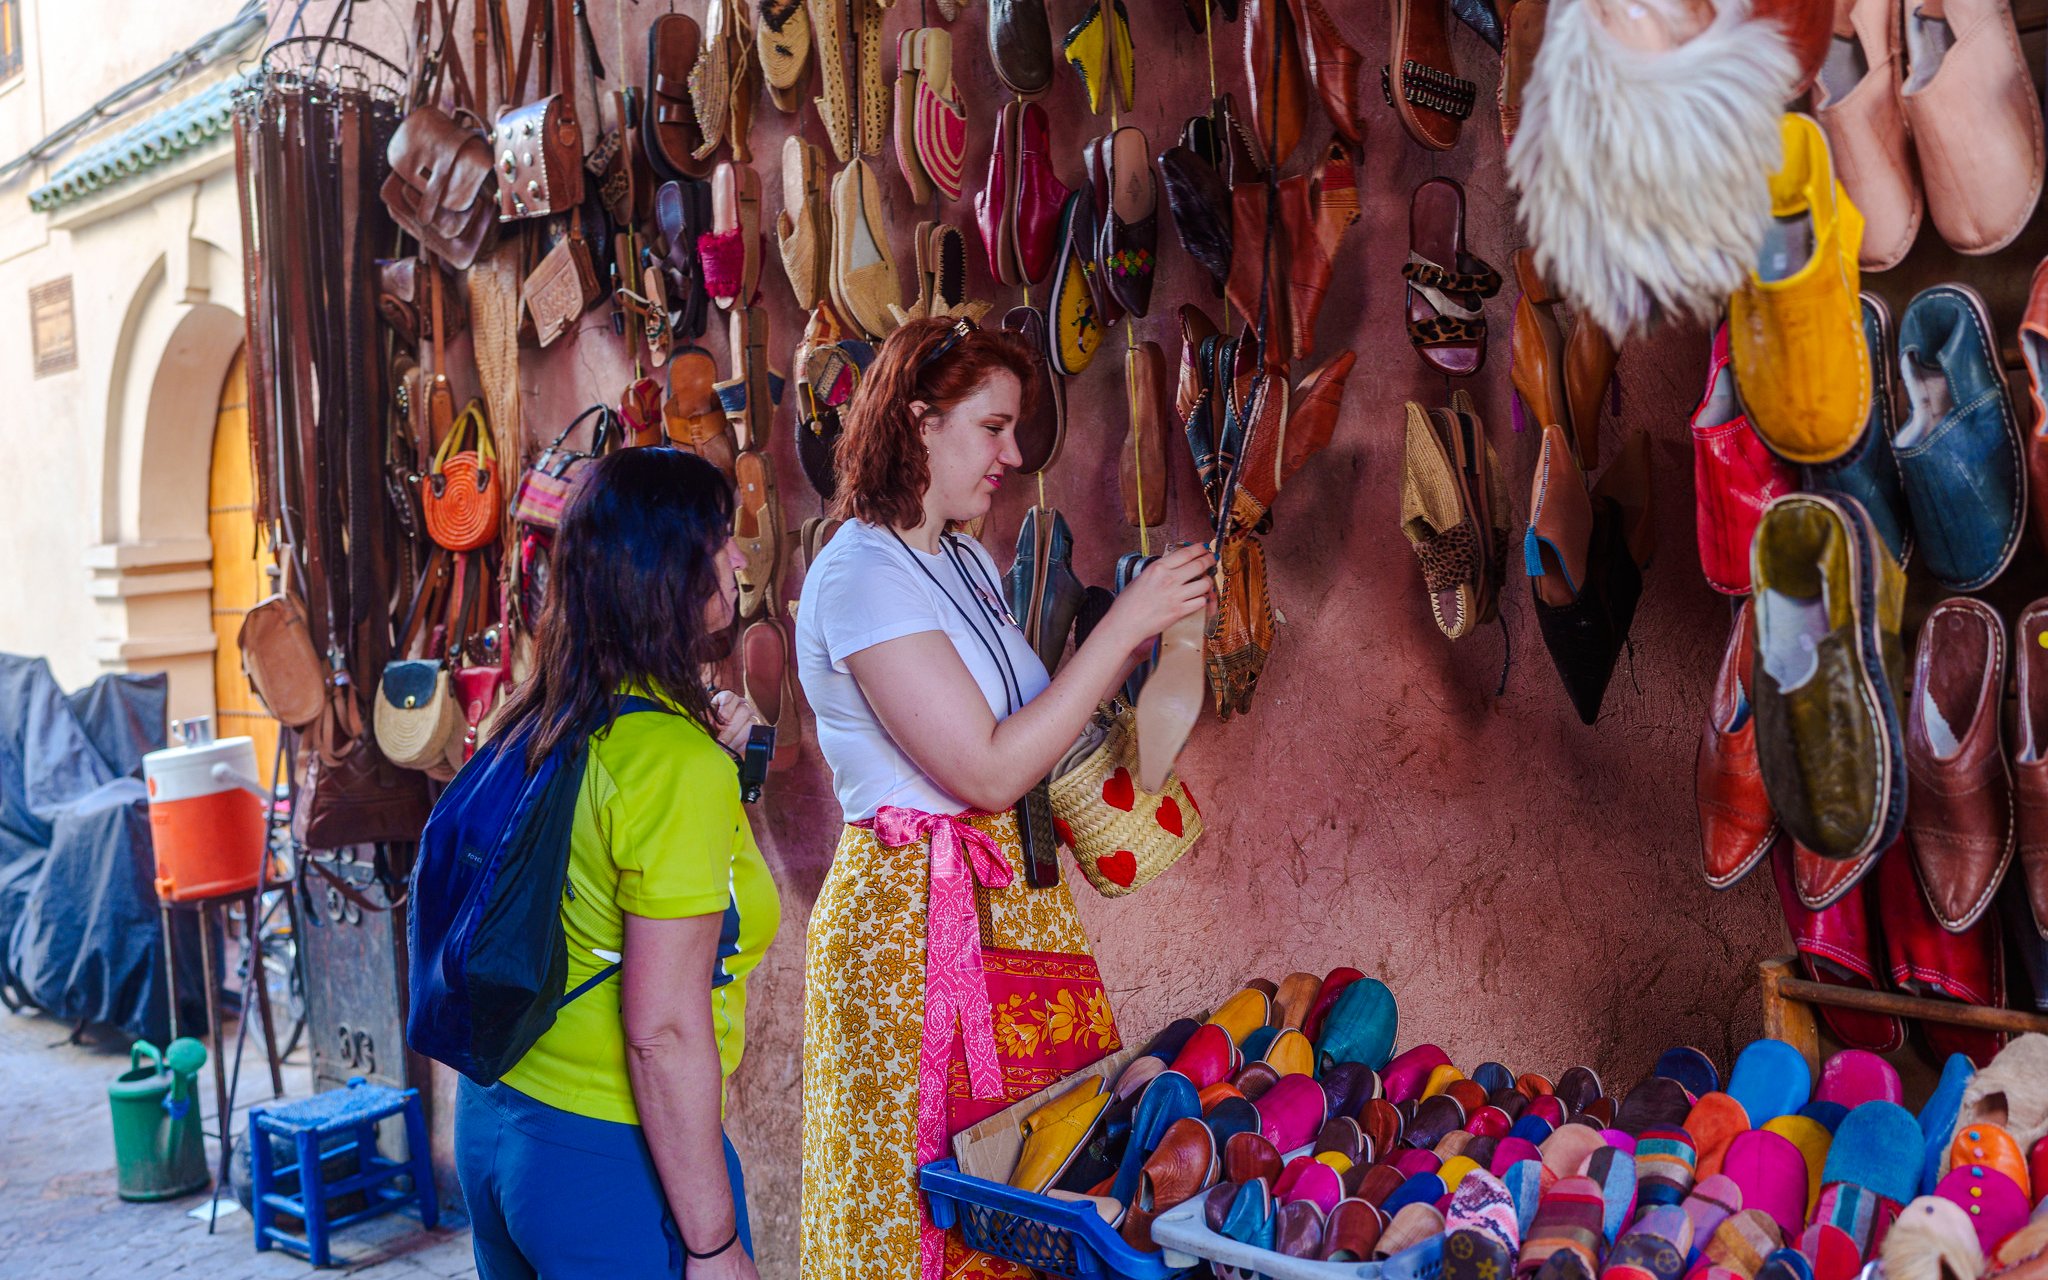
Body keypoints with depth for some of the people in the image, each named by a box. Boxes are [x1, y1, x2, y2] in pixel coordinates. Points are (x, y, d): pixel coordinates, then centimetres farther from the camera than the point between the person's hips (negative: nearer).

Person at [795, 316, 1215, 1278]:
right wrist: (1123, 624, -17)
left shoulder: (965, 563, 13)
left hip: (1010, 901, 8)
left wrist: (1144, 639, 1)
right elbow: (989, 771, -21)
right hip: (914, 916, -8)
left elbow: (1023, 729, 10)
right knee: (932, 1202, 2)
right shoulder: (858, 576, -16)